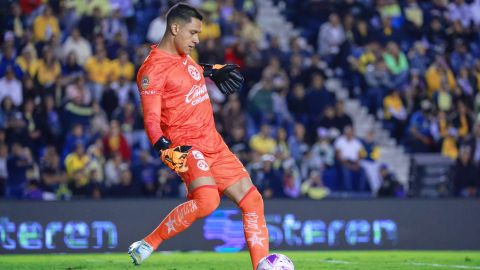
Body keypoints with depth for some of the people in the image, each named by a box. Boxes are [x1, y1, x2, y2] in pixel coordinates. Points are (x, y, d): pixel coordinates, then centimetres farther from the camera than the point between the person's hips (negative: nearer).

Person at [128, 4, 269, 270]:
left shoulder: (183, 56, 11)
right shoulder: (153, 69, -15)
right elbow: (151, 120, -20)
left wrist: (212, 70, 45)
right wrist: (167, 149, -34)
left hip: (214, 144, 9)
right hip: (186, 146, -9)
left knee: (252, 200, 2)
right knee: (207, 200, -32)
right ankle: (147, 244, -17)